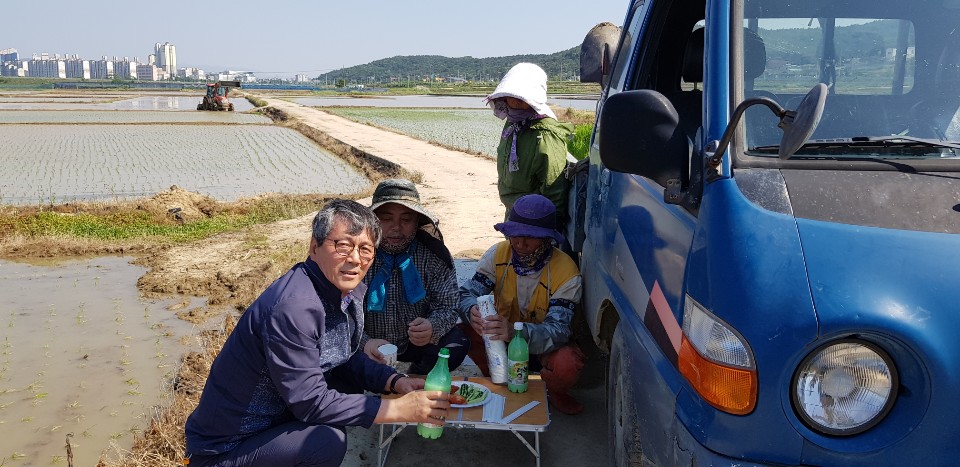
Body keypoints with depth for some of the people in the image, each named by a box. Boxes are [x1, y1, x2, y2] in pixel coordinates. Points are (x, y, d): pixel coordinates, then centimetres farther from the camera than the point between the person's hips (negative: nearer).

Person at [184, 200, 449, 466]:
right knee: (328, 441, -29)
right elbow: (310, 402, -28)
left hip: (278, 416, 9)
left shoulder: (350, 290, -2)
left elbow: (348, 359, 11)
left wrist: (396, 382, -6)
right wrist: (399, 409, -26)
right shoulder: (293, 307, -29)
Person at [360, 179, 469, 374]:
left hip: (414, 343, 1)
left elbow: (447, 306, -10)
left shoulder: (434, 255, -9)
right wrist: (364, 343, -36)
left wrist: (432, 328, -34)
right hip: (366, 348, -1)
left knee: (456, 343, -22)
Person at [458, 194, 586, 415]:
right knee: (465, 331, -26)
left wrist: (515, 331, -52)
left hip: (544, 345, -2)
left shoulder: (566, 273, -25)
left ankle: (555, 393, 4)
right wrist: (473, 312, -45)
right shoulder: (498, 254, -15)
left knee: (567, 366, -35)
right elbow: (467, 294, -18)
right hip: (501, 338, 3)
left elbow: (558, 330, -32)